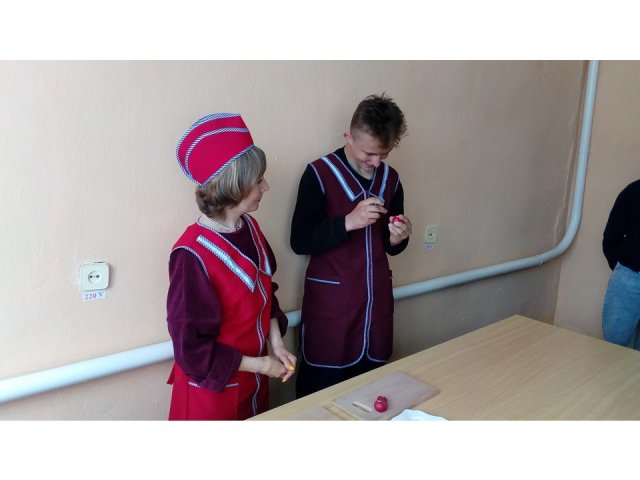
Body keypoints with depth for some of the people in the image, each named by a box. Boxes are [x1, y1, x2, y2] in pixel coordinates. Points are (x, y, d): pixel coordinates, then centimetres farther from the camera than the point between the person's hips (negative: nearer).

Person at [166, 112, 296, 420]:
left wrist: (276, 344, -5)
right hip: (212, 389, -6)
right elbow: (191, 347, -20)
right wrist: (260, 364, -15)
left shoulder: (249, 227, -5)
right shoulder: (192, 255, -26)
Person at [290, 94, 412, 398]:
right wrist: (348, 222, -24)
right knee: (320, 389, 2)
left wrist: (398, 238, -7)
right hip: (330, 301, -4)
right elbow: (300, 241, -13)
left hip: (376, 298, 5)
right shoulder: (319, 174, -9)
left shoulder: (390, 179, 8)